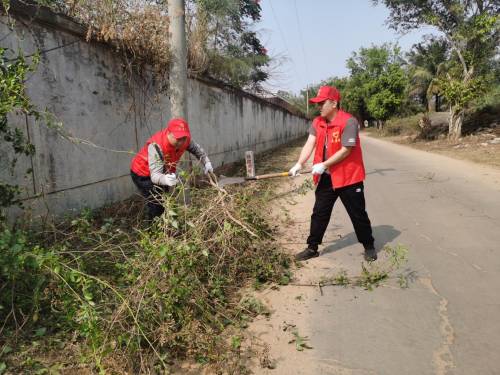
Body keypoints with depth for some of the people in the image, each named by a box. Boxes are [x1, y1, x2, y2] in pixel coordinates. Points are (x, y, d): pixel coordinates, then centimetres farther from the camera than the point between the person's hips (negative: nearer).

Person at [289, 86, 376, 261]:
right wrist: (299, 164, -21)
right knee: (319, 214, 10)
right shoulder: (317, 123, 3)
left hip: (348, 176, -6)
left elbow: (346, 150, -20)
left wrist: (323, 165, -22)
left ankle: (369, 246, 25)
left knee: (358, 214, 7)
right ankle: (312, 248, 22)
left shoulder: (349, 122, -17)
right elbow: (309, 144, -6)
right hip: (326, 177, 6)